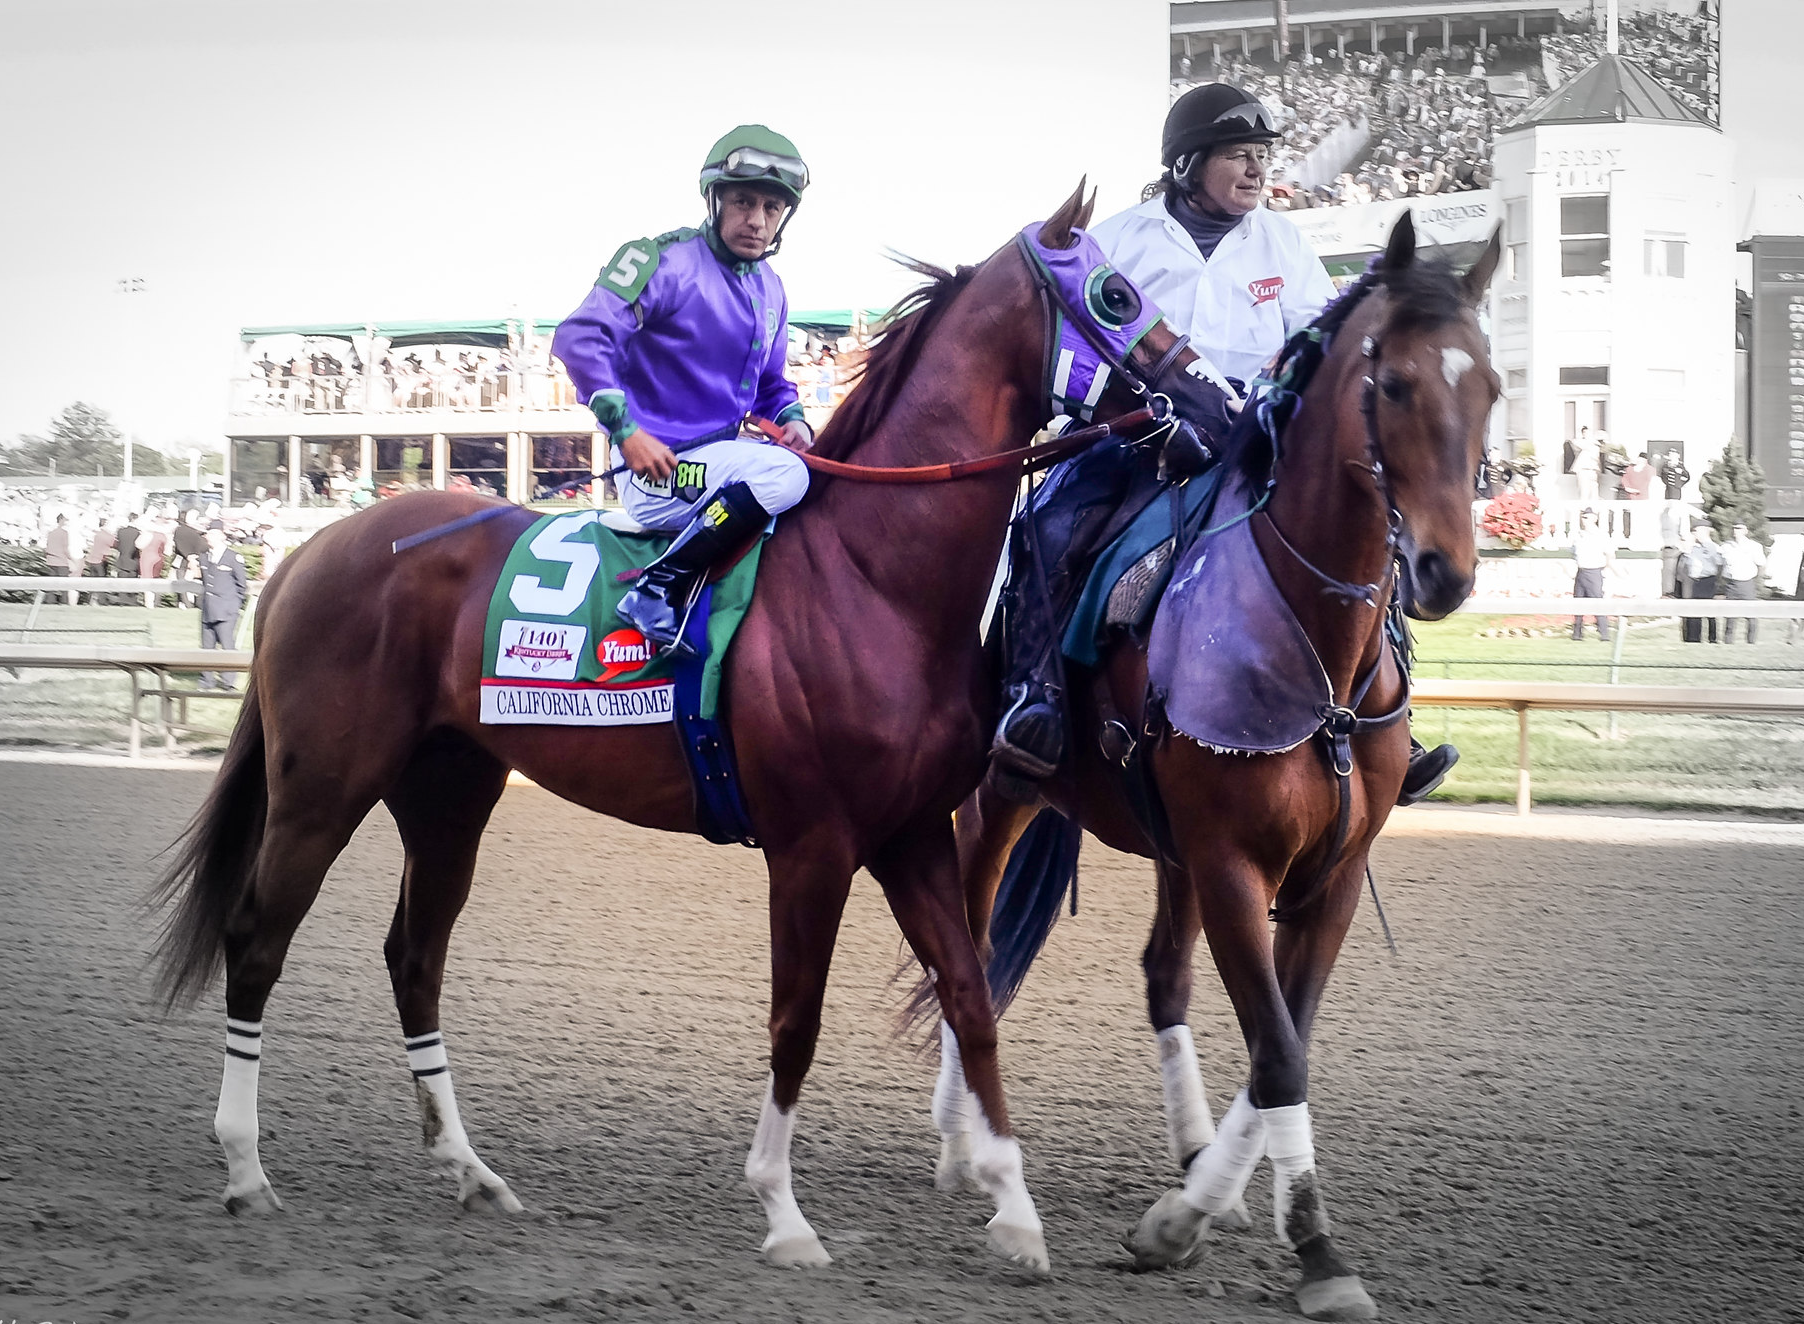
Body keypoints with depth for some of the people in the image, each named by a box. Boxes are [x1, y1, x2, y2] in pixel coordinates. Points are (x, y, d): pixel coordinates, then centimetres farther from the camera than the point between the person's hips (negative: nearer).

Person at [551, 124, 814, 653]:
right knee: (783, 474, -30)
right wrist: (626, 431, -25)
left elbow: (770, 383, 25)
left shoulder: (770, 292, 13)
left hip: (718, 459, 9)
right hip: (658, 470, -9)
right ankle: (658, 592, -27)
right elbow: (580, 338, -20)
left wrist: (791, 420, 1)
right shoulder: (667, 262, -11)